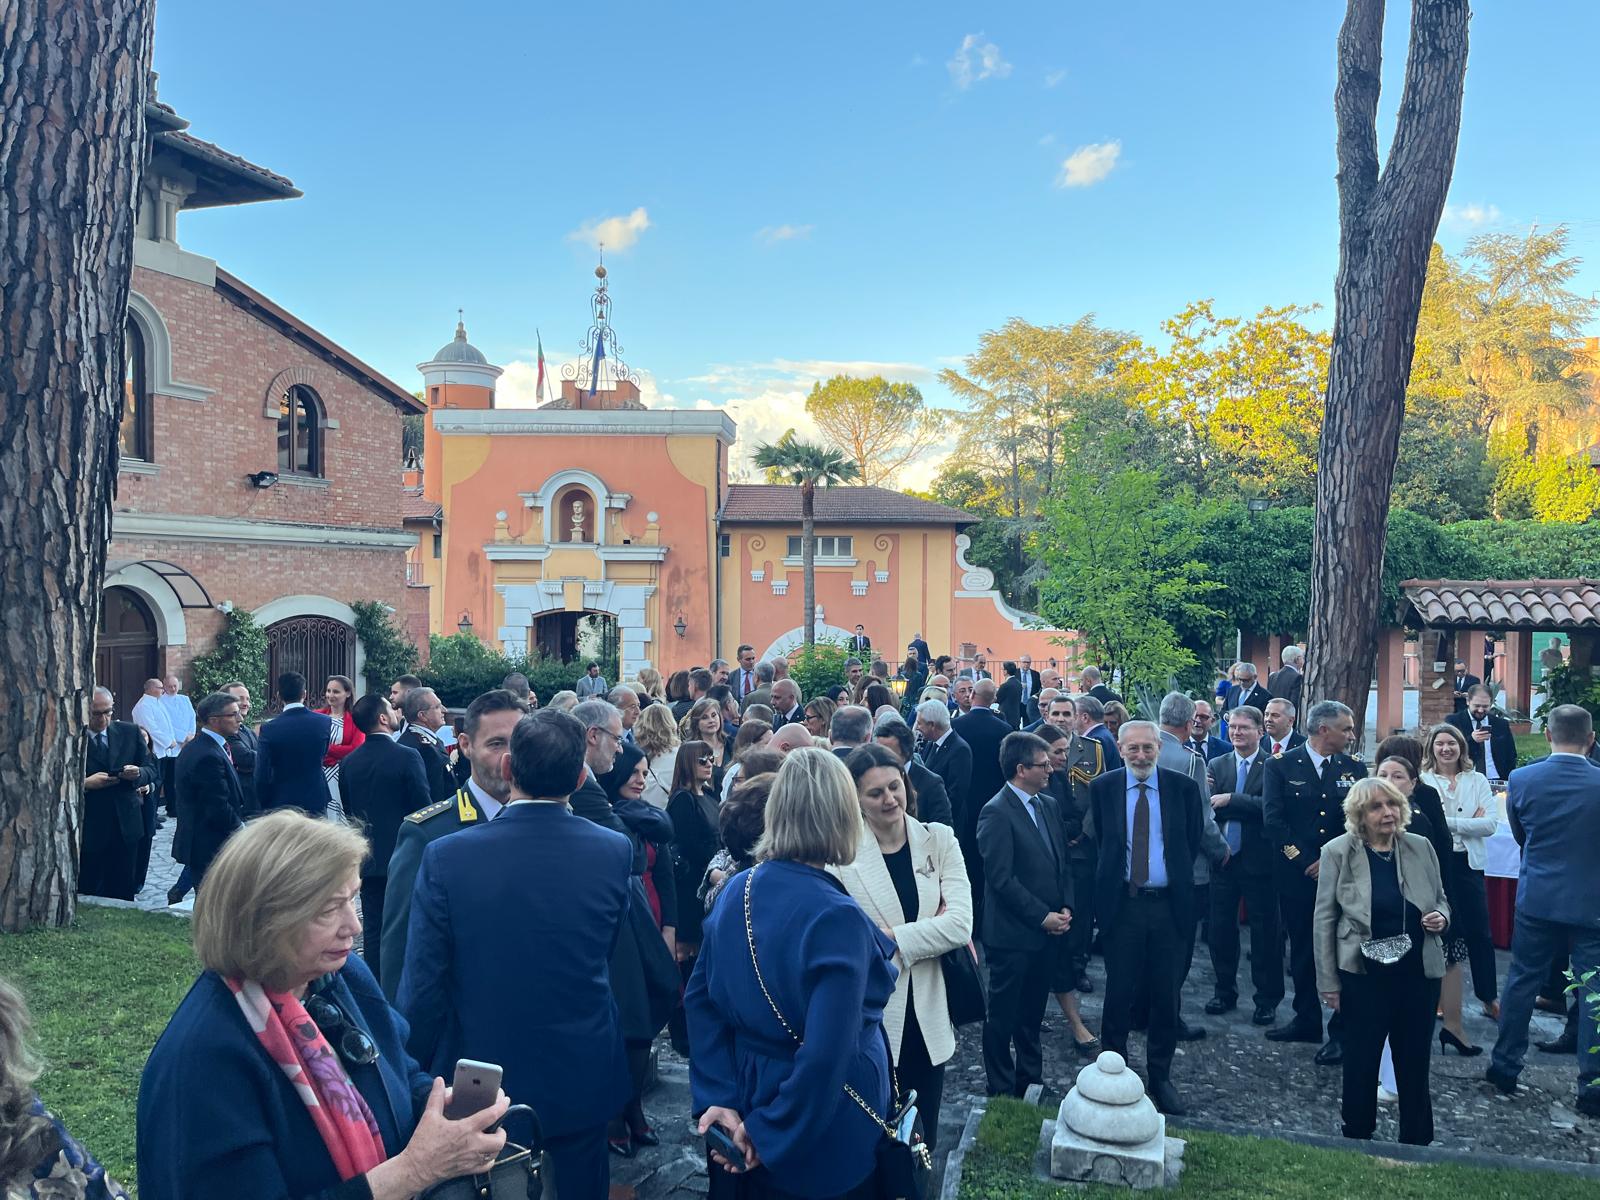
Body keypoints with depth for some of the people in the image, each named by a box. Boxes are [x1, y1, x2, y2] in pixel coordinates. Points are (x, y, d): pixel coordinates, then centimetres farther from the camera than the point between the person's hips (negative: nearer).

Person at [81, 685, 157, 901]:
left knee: (123, 893, 9)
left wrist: (138, 774, -14)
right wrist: (85, 783, -20)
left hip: (126, 826, 3)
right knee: (87, 893, 3)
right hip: (88, 829, -3)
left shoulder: (130, 732, 6)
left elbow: (153, 770, 7)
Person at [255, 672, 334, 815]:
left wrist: (264, 807, 4)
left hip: (281, 804, -2)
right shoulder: (324, 722, -6)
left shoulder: (269, 729, -12)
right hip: (316, 802, 2)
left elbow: (261, 776, -9)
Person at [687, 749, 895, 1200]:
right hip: (822, 1129, -6)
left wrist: (719, 1098, -5)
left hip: (748, 1096, 6)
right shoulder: (837, 917, -26)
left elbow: (701, 997, -1)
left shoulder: (738, 890, -5)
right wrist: (771, 1131, -18)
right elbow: (825, 1055, -30)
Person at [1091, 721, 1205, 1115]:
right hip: (1122, 903, -1)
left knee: (1165, 995, 10)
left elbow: (1192, 843, 8)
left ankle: (1160, 1076, 24)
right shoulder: (1103, 788, -1)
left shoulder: (1183, 787, -1)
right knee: (1118, 993, 7)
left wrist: (1178, 881, 9)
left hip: (1168, 904, 1)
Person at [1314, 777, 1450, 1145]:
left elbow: (1440, 899, 16)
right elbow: (1324, 919, -4)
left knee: (1415, 1065, 13)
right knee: (1360, 1065, 9)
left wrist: (1441, 917, -9)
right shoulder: (1337, 852, -8)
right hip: (1363, 975, -3)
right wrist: (1328, 982, -5)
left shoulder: (1421, 847, 1)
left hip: (1419, 974, 3)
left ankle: (1417, 1140, 28)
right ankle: (1357, 1137, 26)